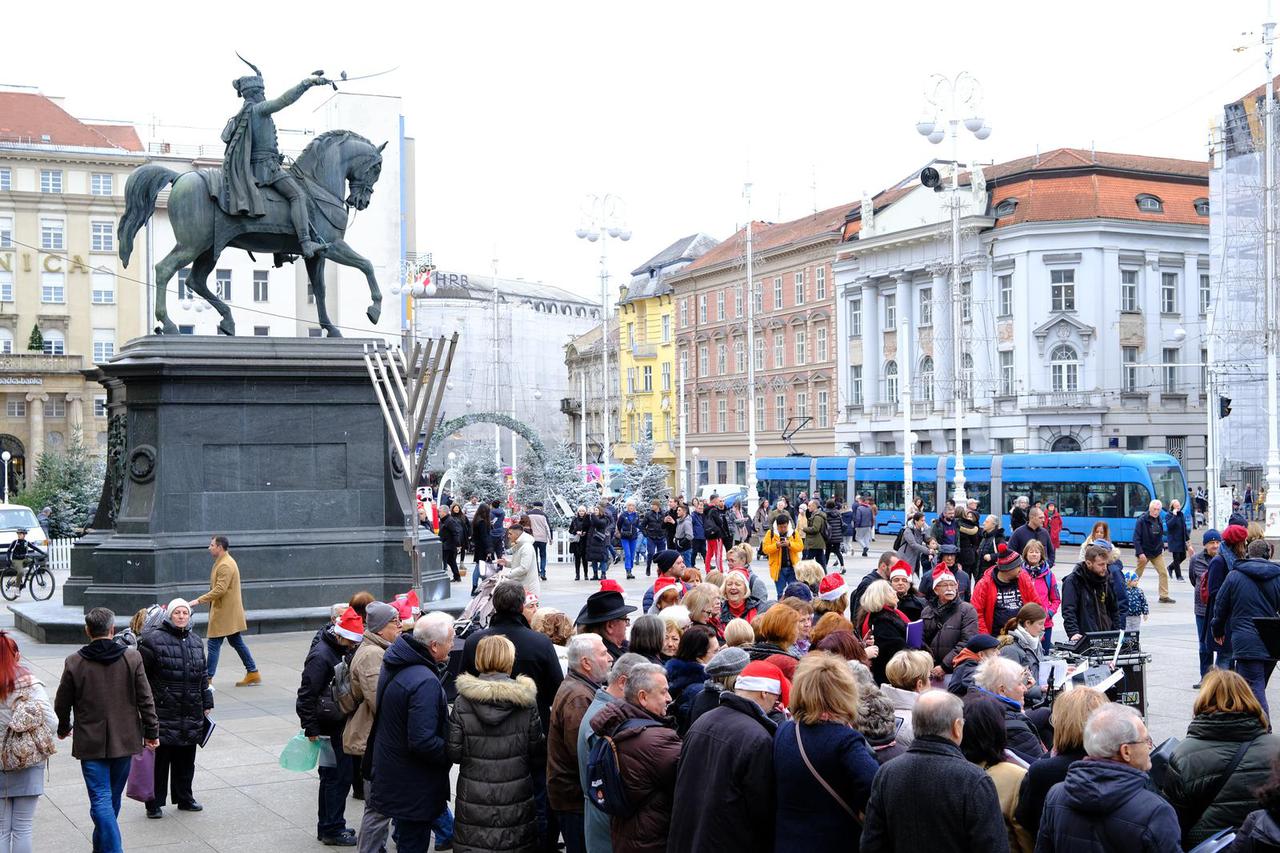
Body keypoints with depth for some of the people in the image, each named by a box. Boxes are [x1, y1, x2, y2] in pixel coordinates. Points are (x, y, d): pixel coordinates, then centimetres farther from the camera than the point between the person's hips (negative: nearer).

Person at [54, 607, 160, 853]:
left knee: (101, 800, -2)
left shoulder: (74, 662, -8)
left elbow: (62, 704, 2)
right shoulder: (132, 658, -5)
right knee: (113, 798, 17)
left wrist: (63, 728, 22)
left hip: (90, 743, -2)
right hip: (124, 741, 2)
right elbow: (145, 699, -3)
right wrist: (152, 731, 8)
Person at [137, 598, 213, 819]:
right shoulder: (153, 640, -8)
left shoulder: (195, 642, 14)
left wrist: (206, 704, 20)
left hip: (191, 713, 6)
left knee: (186, 759, 14)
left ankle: (184, 798, 26)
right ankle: (154, 803, 8)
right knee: (159, 758, -2)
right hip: (163, 712, -6)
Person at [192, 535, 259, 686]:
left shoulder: (225, 565, -19)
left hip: (224, 612, -11)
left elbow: (219, 590, -26)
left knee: (214, 644, -6)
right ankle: (253, 674, 17)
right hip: (230, 611, 11)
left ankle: (208, 679, -2)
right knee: (237, 642, 14)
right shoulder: (223, 562, 15)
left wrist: (199, 600, -25)